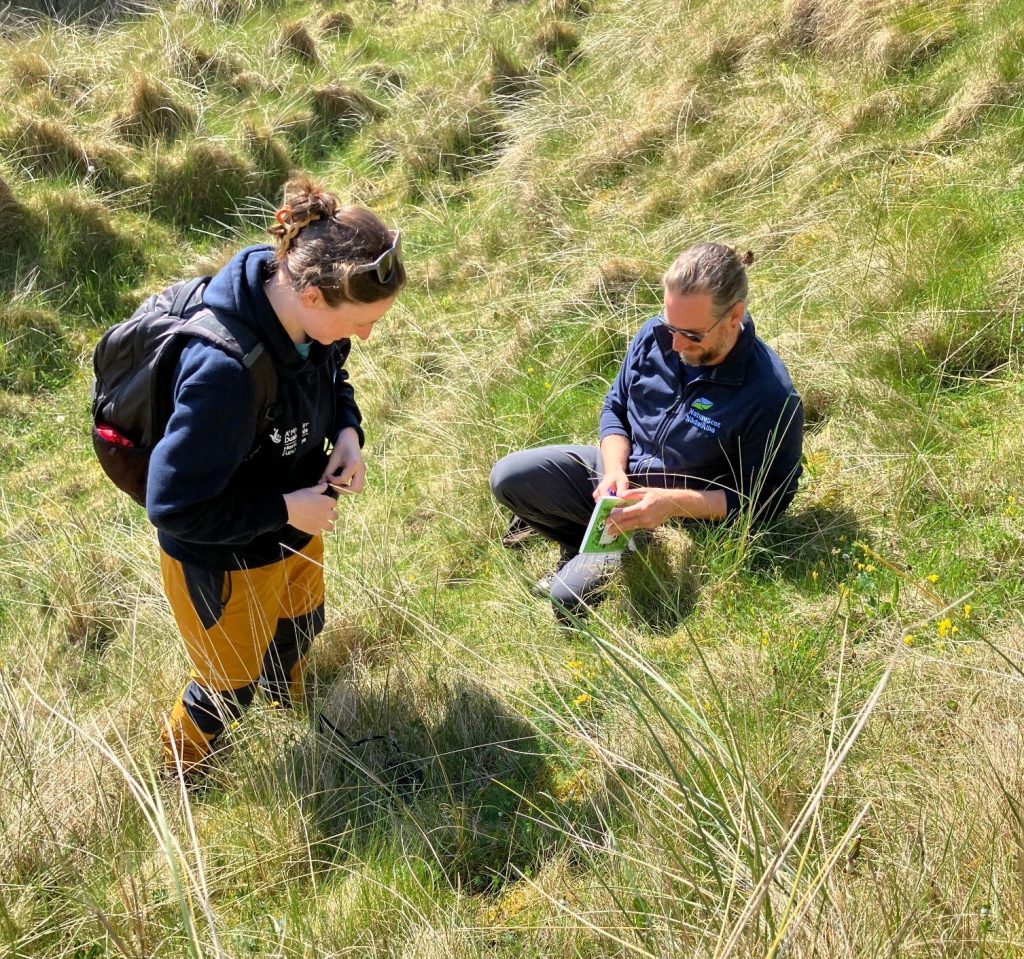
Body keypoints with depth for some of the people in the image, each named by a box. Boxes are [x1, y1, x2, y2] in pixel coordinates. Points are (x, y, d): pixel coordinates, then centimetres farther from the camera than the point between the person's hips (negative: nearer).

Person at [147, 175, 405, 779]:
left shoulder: (312, 319, -18)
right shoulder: (224, 370, -43)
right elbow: (174, 507, -33)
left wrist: (348, 431, -13)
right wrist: (286, 509, -28)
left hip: (296, 534, 7)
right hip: (225, 560, -7)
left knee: (300, 630, 33)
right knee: (232, 682, 19)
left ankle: (290, 709, 68)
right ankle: (182, 775, 53)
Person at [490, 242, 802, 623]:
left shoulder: (770, 396, -27)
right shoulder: (656, 335, -11)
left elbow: (762, 501, -18)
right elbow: (616, 408, 5)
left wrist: (675, 503, -30)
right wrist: (614, 470, -15)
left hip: (681, 518, -6)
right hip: (621, 471, 6)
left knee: (569, 597, -21)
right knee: (508, 478, -10)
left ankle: (594, 556, 13)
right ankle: (585, 545, 9)